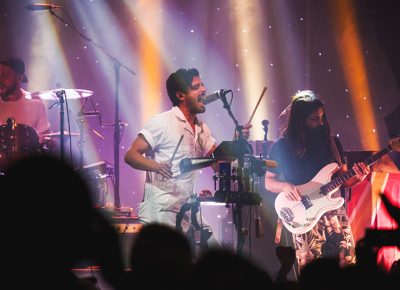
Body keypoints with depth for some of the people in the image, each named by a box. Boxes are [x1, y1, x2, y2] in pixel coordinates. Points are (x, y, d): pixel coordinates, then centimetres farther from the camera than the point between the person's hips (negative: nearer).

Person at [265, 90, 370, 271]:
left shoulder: (331, 143, 8)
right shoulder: (282, 147, 0)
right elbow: (269, 181, 6)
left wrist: (357, 178, -7)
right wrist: (284, 186, -14)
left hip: (336, 214, 3)